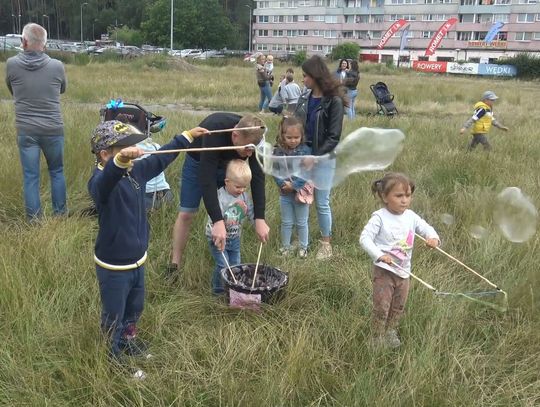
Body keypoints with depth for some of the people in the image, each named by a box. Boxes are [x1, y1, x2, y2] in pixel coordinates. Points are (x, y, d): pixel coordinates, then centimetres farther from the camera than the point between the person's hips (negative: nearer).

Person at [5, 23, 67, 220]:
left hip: (25, 130, 0)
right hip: (53, 129, 0)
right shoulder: (57, 66, -8)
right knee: (57, 172, 16)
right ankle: (60, 215, 24)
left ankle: (34, 221, 13)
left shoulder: (11, 64, -6)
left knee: (30, 176, 7)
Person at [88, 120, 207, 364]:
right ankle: (114, 355, 37)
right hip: (113, 267, -8)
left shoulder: (136, 170, -3)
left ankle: (128, 337, 55)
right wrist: (121, 161, -73)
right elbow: (108, 179, -52)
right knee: (114, 316, 14)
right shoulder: (100, 181, -27)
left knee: (135, 307, 29)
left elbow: (160, 159, 12)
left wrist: (187, 136, 19)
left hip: (137, 260, 8)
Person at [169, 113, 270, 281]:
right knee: (186, 213, -4)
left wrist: (259, 219, -34)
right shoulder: (214, 131, -44)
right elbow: (206, 178, -45)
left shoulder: (253, 137, -30)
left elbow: (258, 177, -27)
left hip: (228, 162, 4)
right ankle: (174, 265, 8)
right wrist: (218, 221, -50)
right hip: (199, 161, -4)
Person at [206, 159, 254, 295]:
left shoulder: (245, 197, -4)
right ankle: (218, 289, 13)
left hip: (235, 238, 6)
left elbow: (252, 213, 6)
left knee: (235, 265, 12)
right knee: (223, 266, -7)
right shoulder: (219, 197, -25)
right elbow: (214, 219, -29)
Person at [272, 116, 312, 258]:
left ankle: (303, 247, 30)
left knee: (301, 222, 13)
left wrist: (294, 185, -21)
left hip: (301, 192, -2)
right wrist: (282, 184, -19)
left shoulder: (305, 151, -12)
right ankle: (285, 246, 32)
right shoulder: (278, 151, -6)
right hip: (285, 193, 2)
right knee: (286, 222, 16)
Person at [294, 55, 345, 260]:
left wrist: (314, 157, -19)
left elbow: (333, 137, -12)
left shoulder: (334, 101, -11)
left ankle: (326, 243, 18)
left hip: (322, 158, -5)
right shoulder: (305, 97, 7)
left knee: (322, 202, 2)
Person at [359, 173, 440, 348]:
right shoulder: (379, 217, -17)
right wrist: (379, 255, -33)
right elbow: (365, 238, -21)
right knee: (381, 307, -1)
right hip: (384, 270, -6)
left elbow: (426, 228, 6)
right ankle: (378, 338, 17)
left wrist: (433, 238, -18)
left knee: (398, 307, 19)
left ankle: (391, 331, 41)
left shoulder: (410, 216, 0)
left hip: (404, 271, 6)